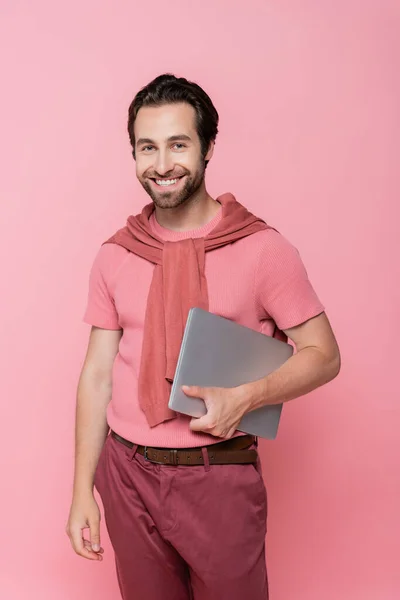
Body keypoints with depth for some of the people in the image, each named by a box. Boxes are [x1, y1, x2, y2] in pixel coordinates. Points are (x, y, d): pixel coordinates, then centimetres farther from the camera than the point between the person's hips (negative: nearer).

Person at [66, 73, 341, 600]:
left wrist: (246, 396, -21)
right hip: (126, 474, 3)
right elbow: (97, 375, 5)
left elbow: (323, 355, -5)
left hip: (220, 476, -3)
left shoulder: (262, 249, -9)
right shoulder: (114, 256, 1)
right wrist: (82, 491, 4)